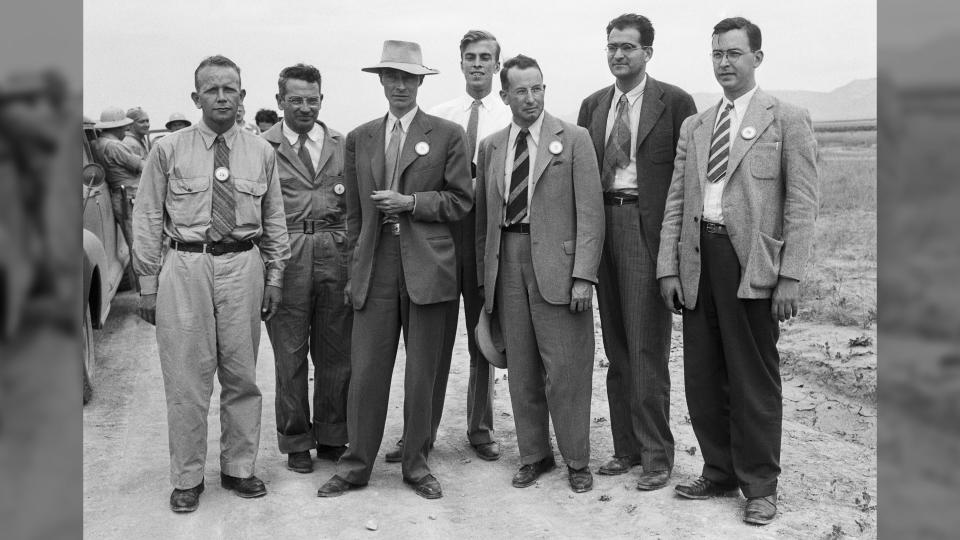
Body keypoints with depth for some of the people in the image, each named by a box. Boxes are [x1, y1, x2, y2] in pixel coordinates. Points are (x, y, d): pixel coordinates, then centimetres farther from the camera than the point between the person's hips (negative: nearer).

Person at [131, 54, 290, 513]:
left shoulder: (261, 152, 8)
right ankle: (187, 478, 16)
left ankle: (238, 468, 24)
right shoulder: (168, 150, 2)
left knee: (242, 376, 9)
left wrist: (274, 278, 8)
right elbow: (148, 219, 3)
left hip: (243, 266, 2)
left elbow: (274, 221, 12)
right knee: (186, 377, 2)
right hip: (185, 267, -2)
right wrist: (148, 282, 0)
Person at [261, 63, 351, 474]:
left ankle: (331, 437, 24)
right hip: (285, 257, -2)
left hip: (336, 256, 2)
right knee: (290, 356, 6)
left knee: (335, 354, 9)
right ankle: (296, 443, 20)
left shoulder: (342, 145, 11)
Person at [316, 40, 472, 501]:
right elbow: (354, 212, 15)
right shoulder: (359, 139, 13)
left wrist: (411, 202, -10)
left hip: (427, 268, -2)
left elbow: (460, 202, 2)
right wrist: (356, 266, 11)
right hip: (375, 269, 2)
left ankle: (416, 465, 20)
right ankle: (356, 465, 15)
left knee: (421, 374, 6)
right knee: (366, 372, 2)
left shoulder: (448, 135, 3)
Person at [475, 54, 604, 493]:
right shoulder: (490, 147, 12)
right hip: (507, 263, 4)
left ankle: (576, 460, 14)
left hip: (555, 261, -4)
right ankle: (533, 454, 23)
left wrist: (584, 275, -12)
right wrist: (485, 274, 11)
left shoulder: (574, 139, 0)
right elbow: (483, 215, 15)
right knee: (521, 368, 10)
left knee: (565, 367, -2)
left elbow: (589, 212, -5)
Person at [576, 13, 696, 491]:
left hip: (648, 229, -5)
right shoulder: (593, 105, 15)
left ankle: (656, 456, 6)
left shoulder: (674, 102, 0)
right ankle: (625, 447, 20)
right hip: (602, 224, 5)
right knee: (616, 347, 10)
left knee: (647, 348, -5)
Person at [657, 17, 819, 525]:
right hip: (698, 260, 5)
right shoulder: (693, 126, 16)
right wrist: (668, 268, 5)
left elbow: (802, 203, -4)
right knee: (703, 378, 9)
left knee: (753, 380, 2)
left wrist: (790, 277, -11)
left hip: (751, 264, -5)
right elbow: (675, 201, 13)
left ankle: (759, 485, 17)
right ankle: (719, 471, 26)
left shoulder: (788, 119, 2)